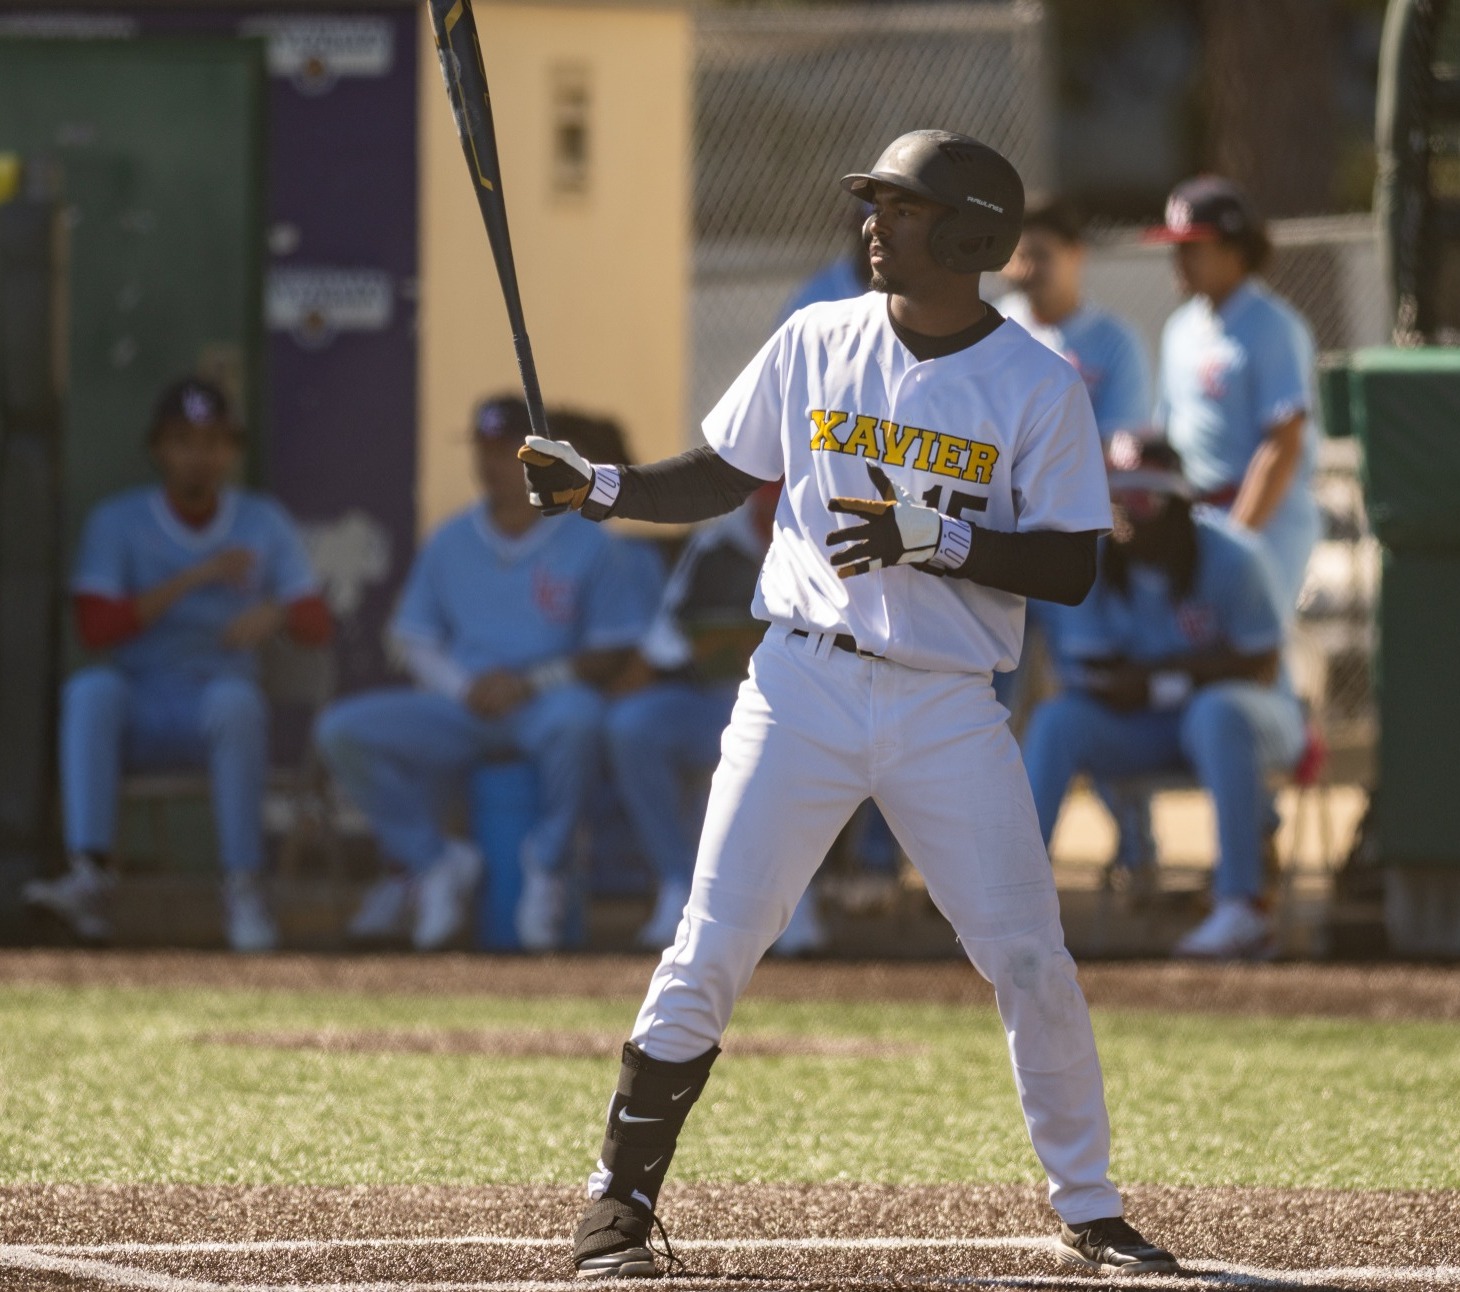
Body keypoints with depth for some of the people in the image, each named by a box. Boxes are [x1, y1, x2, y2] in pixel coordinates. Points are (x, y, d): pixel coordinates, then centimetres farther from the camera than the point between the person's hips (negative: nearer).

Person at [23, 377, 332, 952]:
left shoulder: (264, 523, 7)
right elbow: (96, 626, -11)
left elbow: (318, 626, -1)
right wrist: (192, 579, -19)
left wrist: (276, 613, -25)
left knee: (235, 698, -35)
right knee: (91, 689, -33)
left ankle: (243, 888, -33)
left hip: (220, 708, 0)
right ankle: (90, 874, -45)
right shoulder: (117, 522, 2)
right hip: (137, 715, 0)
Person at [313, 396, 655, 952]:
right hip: (456, 709, 4)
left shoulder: (586, 542, 5)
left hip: (541, 708, -3)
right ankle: (431, 861, -6)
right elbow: (414, 639, 16)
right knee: (341, 730, -19)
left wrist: (532, 681, -15)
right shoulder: (450, 542, 16)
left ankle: (547, 864, -18)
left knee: (577, 713, -41)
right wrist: (462, 684, -6)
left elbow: (616, 652, 0)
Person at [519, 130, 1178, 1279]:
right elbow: (721, 479, 14)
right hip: (804, 687, 1)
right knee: (710, 952, -6)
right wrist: (596, 487, -1)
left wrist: (936, 540, -20)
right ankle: (620, 1204, 6)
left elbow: (1070, 570, -6)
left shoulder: (1040, 387, -2)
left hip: (952, 710, -1)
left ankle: (1089, 1215, 13)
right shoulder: (816, 343, 5)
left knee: (1034, 965, -3)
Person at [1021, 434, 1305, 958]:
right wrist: (1173, 685, -23)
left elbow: (1261, 669, -15)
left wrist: (1153, 672, -21)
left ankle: (1241, 908, -41)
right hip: (1143, 731, 4)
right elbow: (1090, 677, -6)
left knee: (1217, 710, -38)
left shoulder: (1230, 557, -15)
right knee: (1056, 720, -22)